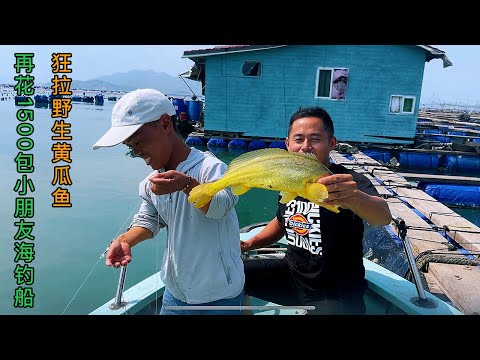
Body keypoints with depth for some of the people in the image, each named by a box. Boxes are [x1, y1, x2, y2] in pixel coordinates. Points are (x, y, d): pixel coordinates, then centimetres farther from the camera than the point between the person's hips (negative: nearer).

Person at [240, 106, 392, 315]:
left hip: (336, 295, -6)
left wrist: (355, 199, -63)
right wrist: (249, 244, 3)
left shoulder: (348, 182, -21)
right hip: (292, 273, 6)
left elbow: (384, 217, -42)